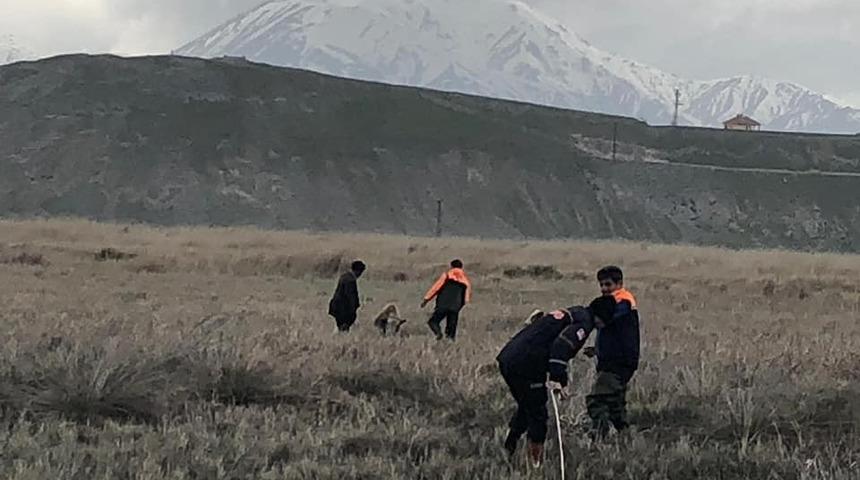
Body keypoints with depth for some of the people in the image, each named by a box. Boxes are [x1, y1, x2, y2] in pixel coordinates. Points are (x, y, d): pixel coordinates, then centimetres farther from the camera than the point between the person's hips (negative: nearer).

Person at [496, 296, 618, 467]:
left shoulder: (572, 313, 23)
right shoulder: (583, 321, -5)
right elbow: (562, 344, -22)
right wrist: (559, 379, -26)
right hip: (526, 367, -9)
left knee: (526, 408, 27)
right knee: (537, 415, 2)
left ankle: (506, 450, 30)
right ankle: (535, 463, 5)